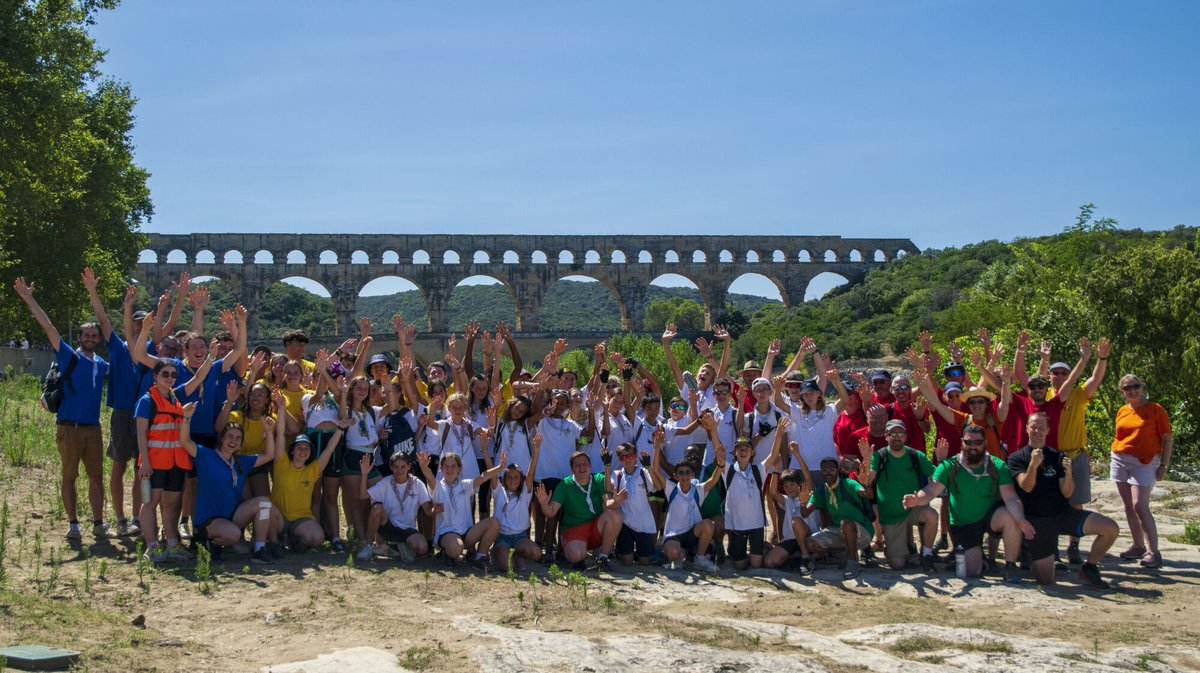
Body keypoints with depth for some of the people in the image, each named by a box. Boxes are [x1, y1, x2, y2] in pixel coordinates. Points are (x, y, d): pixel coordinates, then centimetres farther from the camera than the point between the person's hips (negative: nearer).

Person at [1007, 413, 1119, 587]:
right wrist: (1033, 465, -33)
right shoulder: (1017, 459, 0)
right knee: (1045, 580, -7)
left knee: (1111, 528, -17)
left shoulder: (1057, 457, 8)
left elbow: (1067, 493, -1)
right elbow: (1026, 487, -16)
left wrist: (1068, 473, -21)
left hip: (1064, 513, 3)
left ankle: (1089, 568, 5)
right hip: (1038, 520, -3)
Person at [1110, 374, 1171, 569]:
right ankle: (1138, 546, 15)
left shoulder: (1155, 410, -4)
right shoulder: (1122, 412, 10)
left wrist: (1164, 465, -8)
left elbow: (1166, 439, -3)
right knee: (1128, 506, 6)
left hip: (1144, 463, -6)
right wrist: (1114, 458, 16)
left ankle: (1154, 552, -15)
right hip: (1120, 461, 6)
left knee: (1140, 505, -17)